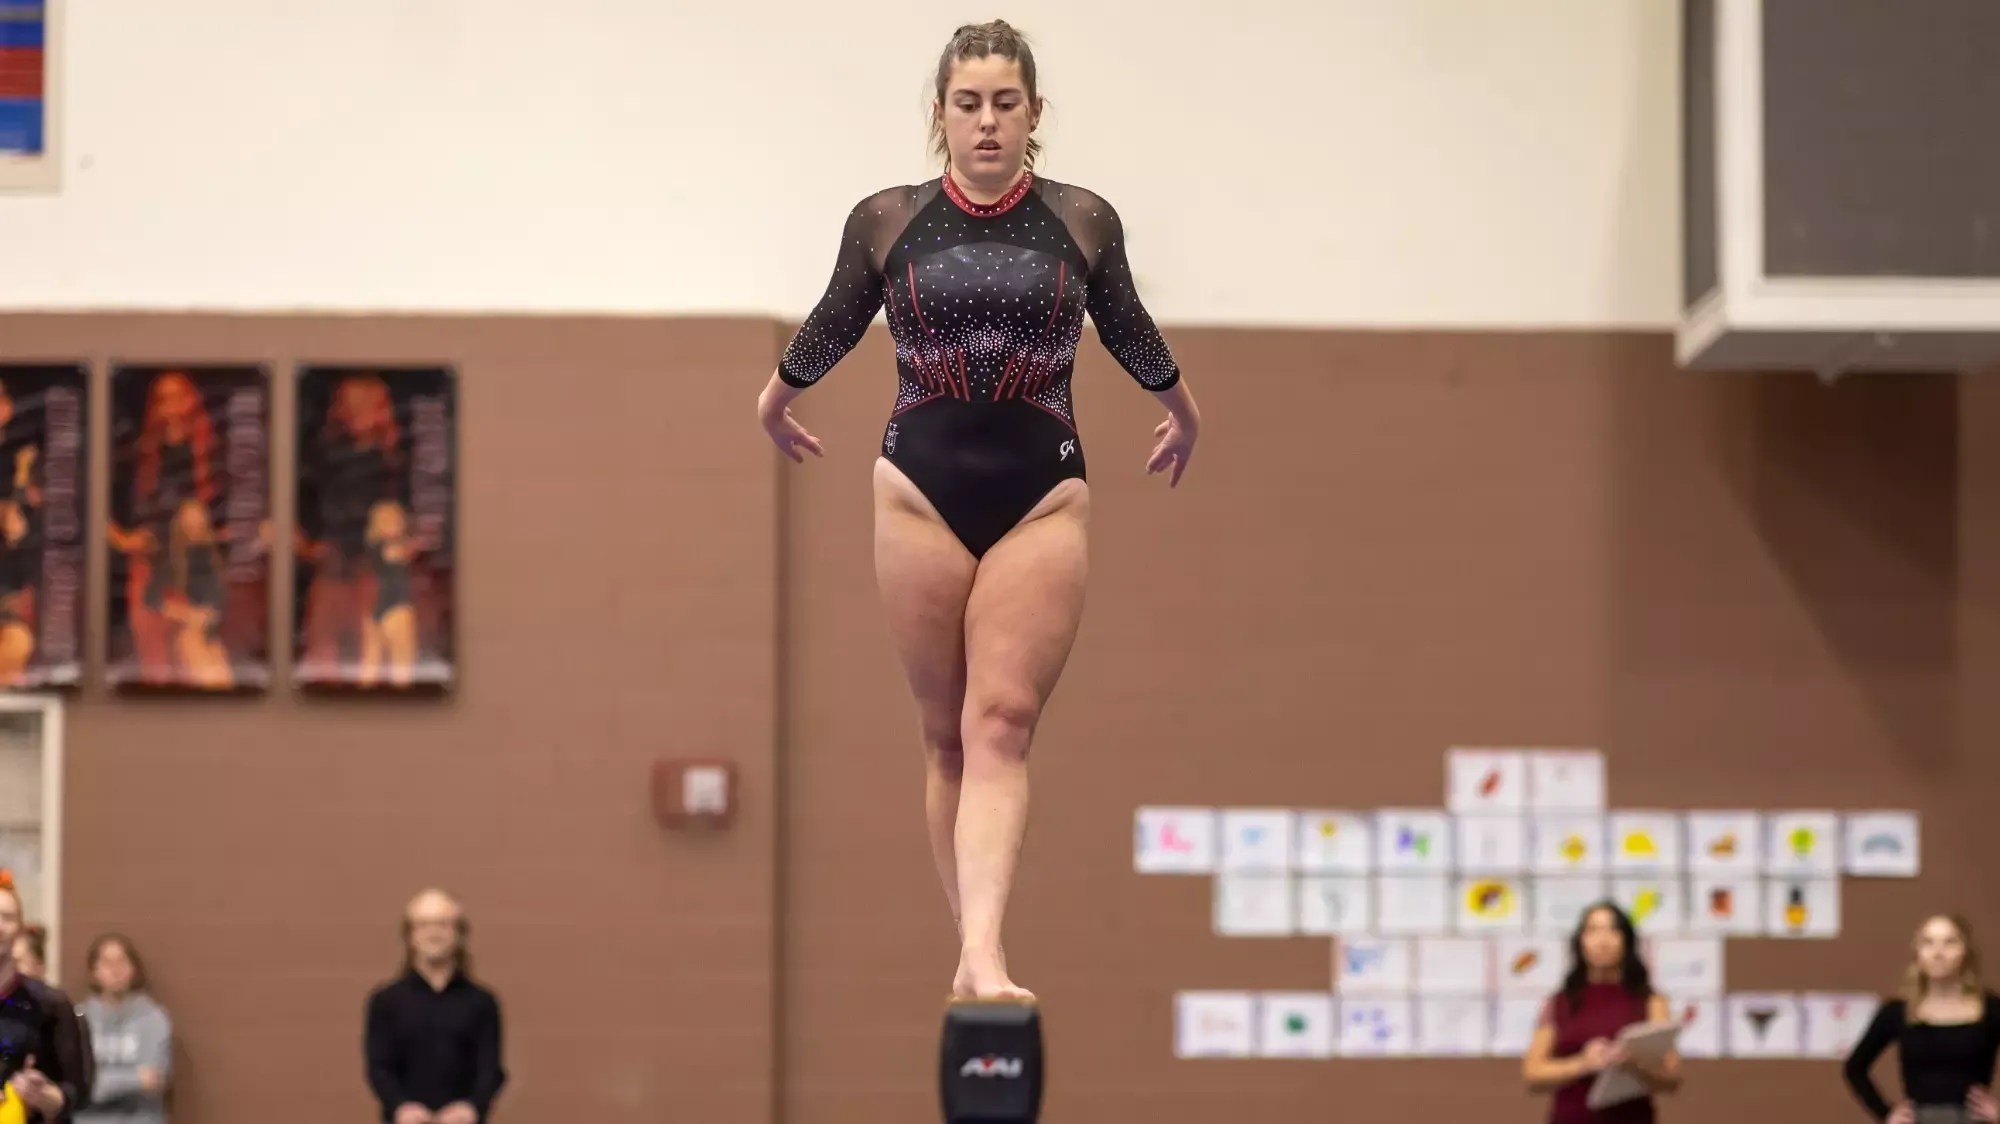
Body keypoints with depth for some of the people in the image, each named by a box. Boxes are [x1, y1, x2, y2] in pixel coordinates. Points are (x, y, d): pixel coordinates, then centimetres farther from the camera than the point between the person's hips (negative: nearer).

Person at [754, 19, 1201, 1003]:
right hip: (922, 489, 1)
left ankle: (983, 954, -25)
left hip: (1043, 496, -1)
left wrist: (1181, 408, 33)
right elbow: (833, 324, 18)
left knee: (1002, 723, -14)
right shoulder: (886, 221, 0)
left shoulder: (1084, 222, 0)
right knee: (946, 734, 5)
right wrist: (776, 398, 32)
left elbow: (1125, 326, 19)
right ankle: (972, 950, 13)